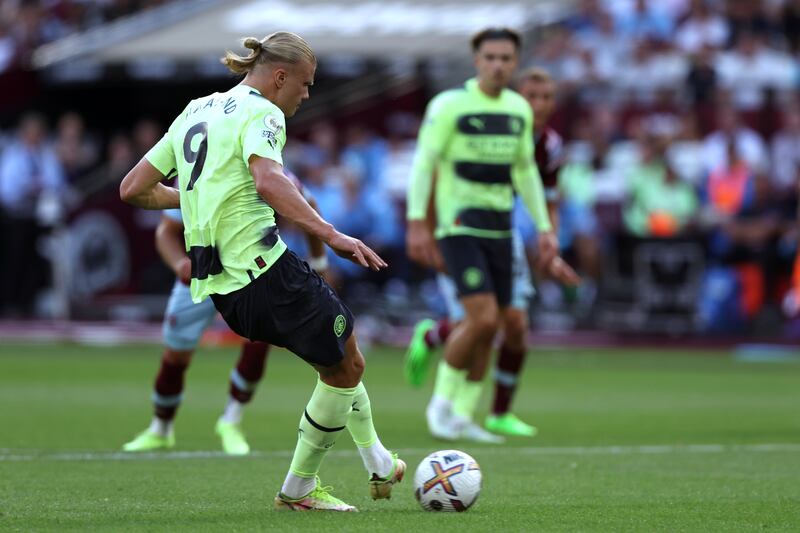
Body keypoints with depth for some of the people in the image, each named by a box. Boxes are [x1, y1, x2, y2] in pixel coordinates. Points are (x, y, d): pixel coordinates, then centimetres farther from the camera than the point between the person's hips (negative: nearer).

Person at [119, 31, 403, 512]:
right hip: (263, 267, -9)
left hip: (219, 286, 9)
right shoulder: (261, 113, -7)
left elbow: (134, 189, 19)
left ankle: (379, 465, 26)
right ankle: (298, 489, 13)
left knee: (341, 354, 22)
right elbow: (269, 182, -28)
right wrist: (333, 235, -31)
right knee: (346, 366, 5)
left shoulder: (195, 112, 19)